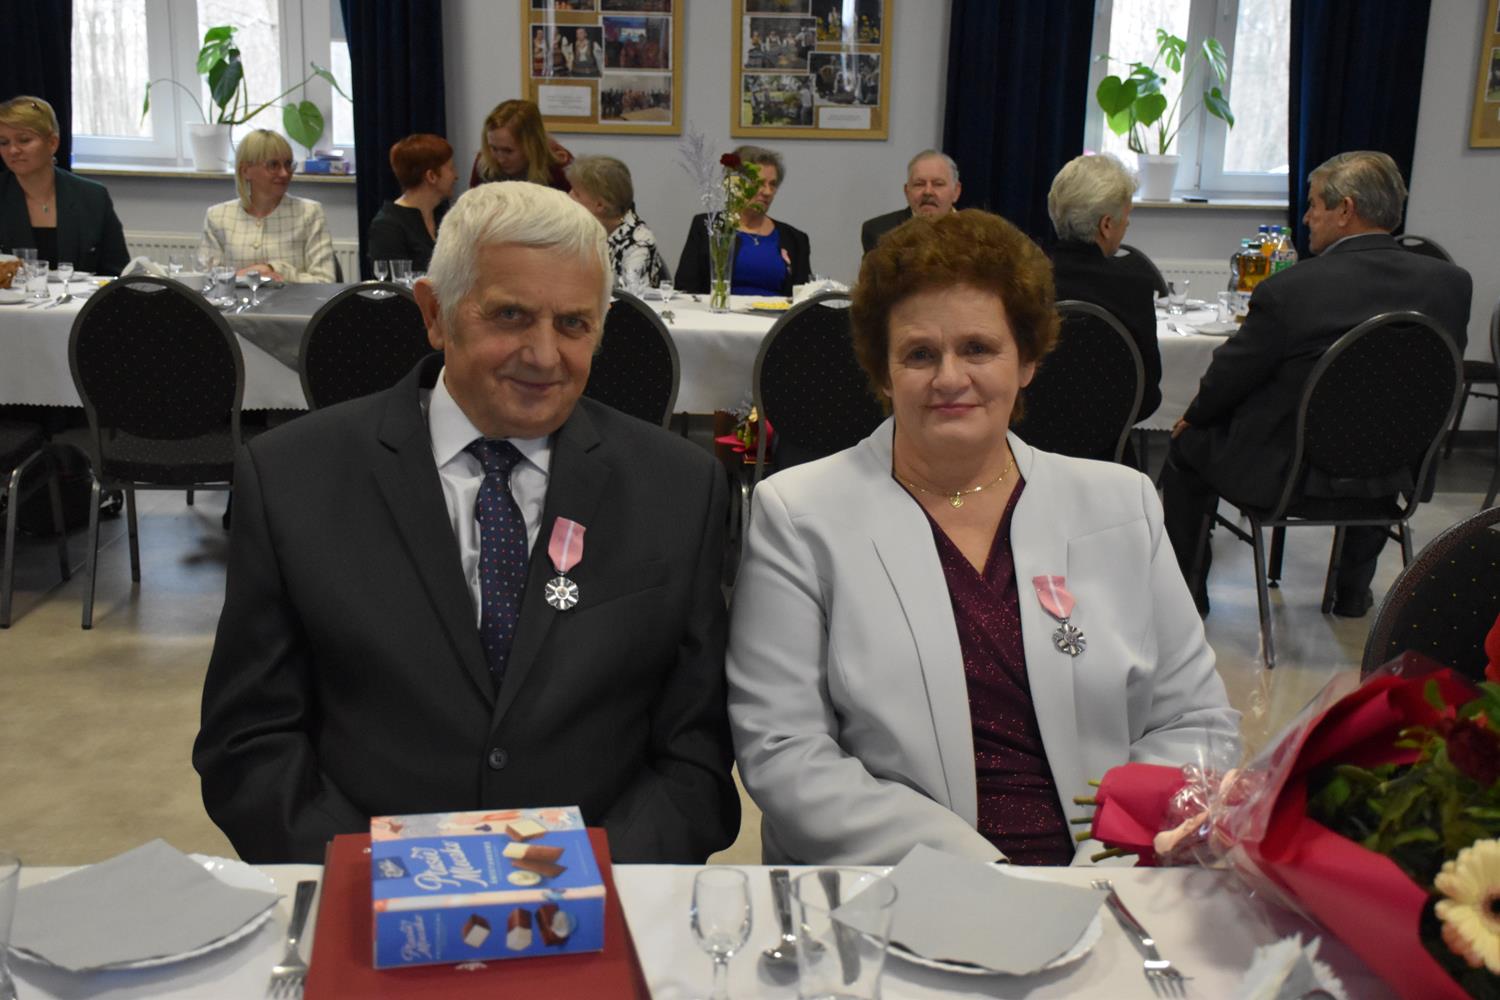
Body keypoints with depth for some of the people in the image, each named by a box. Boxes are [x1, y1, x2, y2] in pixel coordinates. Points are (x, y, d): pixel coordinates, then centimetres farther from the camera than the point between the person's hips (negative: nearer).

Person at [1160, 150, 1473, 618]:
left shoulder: (1287, 290, -23)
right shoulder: (1451, 282, -10)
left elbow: (1229, 378, -11)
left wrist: (1194, 416, 11)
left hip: (1283, 475, -4)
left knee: (1187, 444, 22)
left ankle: (1188, 590, 30)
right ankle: (1354, 589, 45)